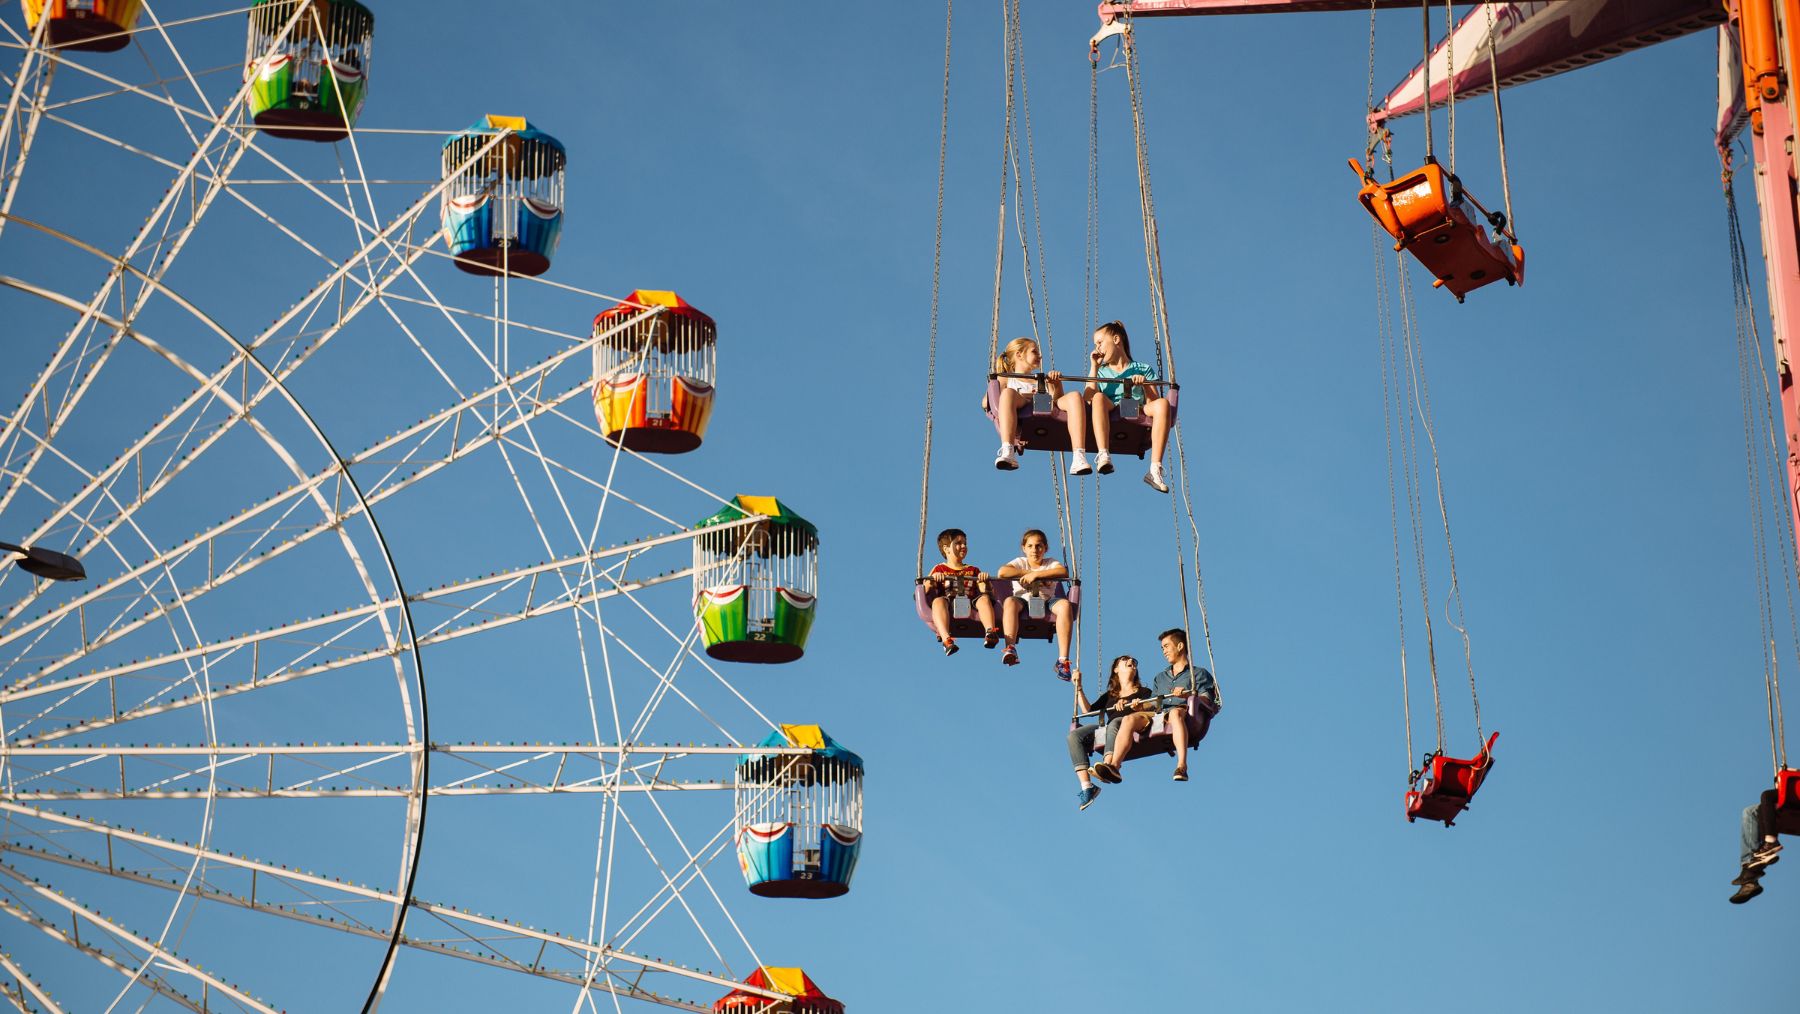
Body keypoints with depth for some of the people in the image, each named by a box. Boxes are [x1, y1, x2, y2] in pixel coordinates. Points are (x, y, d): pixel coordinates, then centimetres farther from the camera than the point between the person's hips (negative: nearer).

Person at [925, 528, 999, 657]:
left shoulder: (973, 570, 28)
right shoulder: (939, 569, 22)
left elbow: (984, 592, 14)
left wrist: (985, 581, -7)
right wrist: (933, 579, -12)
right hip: (948, 607, -2)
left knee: (984, 598, -28)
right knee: (938, 600, -35)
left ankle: (990, 633, -51)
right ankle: (946, 640, -56)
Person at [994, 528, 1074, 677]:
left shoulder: (1051, 563, 12)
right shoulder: (1020, 563, 12)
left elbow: (1063, 572, -14)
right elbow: (1001, 572, -9)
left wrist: (1035, 574, -18)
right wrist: (1027, 573, -8)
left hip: (1046, 601, 0)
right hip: (1023, 600, 0)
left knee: (1065, 604, -32)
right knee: (1009, 601, -35)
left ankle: (1063, 660, -36)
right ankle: (1010, 648, -44)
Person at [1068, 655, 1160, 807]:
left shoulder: (1143, 692, 25)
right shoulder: (1109, 695, 34)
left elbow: (1152, 708, 3)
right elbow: (1087, 710, 22)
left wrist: (1136, 707, -17)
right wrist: (1078, 687, 21)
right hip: (1107, 732, 4)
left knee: (1115, 723, -40)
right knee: (1074, 735, -23)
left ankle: (1111, 766, -69)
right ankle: (1086, 786, -39)